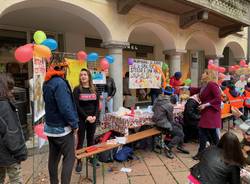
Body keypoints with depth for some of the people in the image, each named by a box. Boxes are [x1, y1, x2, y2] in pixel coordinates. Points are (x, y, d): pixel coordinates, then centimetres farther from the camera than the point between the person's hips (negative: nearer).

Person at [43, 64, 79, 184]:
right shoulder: (60, 83, -22)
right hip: (62, 128, -9)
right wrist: (74, 124, -15)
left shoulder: (47, 83, 7)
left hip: (50, 127, 9)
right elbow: (65, 107, -26)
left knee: (53, 157, 17)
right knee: (69, 158, 3)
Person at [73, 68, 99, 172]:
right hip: (81, 119, -3)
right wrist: (86, 116, -16)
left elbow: (97, 104, 5)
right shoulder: (77, 89, -4)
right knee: (80, 141, 4)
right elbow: (76, 106, -11)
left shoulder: (94, 89, 7)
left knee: (91, 139, 14)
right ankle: (79, 161, 17)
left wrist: (95, 116, -9)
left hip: (93, 119, 4)